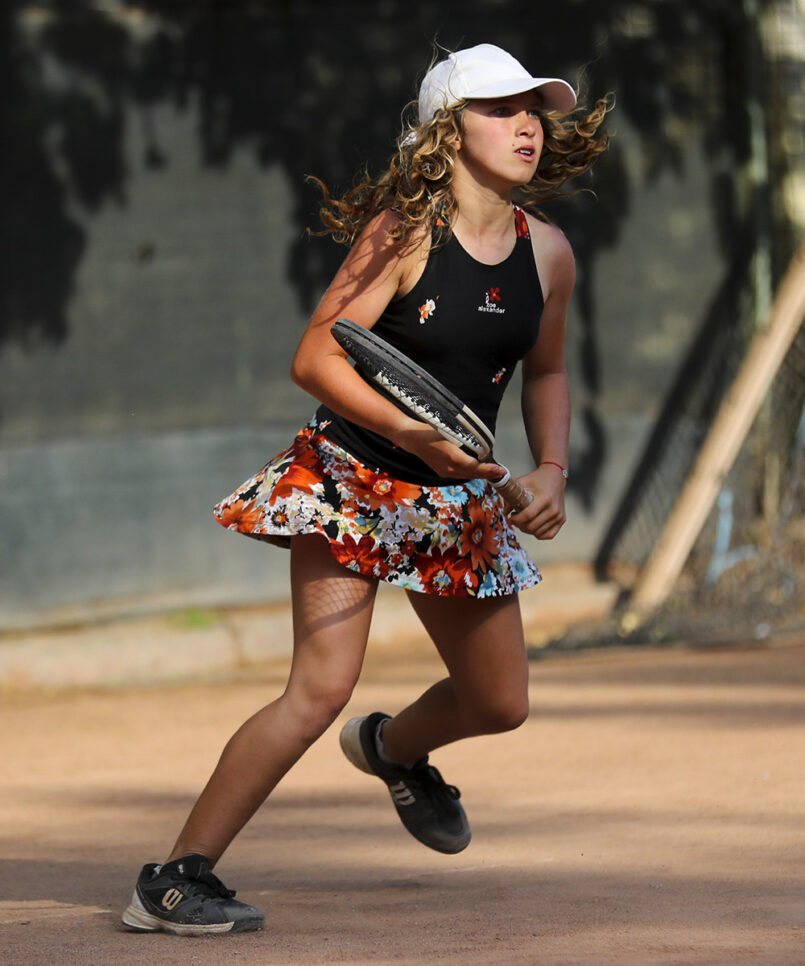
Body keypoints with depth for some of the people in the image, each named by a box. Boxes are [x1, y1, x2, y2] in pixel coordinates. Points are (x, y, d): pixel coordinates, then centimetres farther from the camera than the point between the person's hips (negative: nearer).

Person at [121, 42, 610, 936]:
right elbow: (314, 360, -18)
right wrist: (410, 433, -29)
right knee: (320, 687, -20)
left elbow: (545, 372, 19)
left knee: (500, 704, 13)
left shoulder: (547, 253, 2)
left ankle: (393, 748, 49)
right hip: (350, 480, -6)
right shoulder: (404, 232, -16)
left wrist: (552, 470, 3)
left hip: (457, 499, 6)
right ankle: (174, 881, -14)